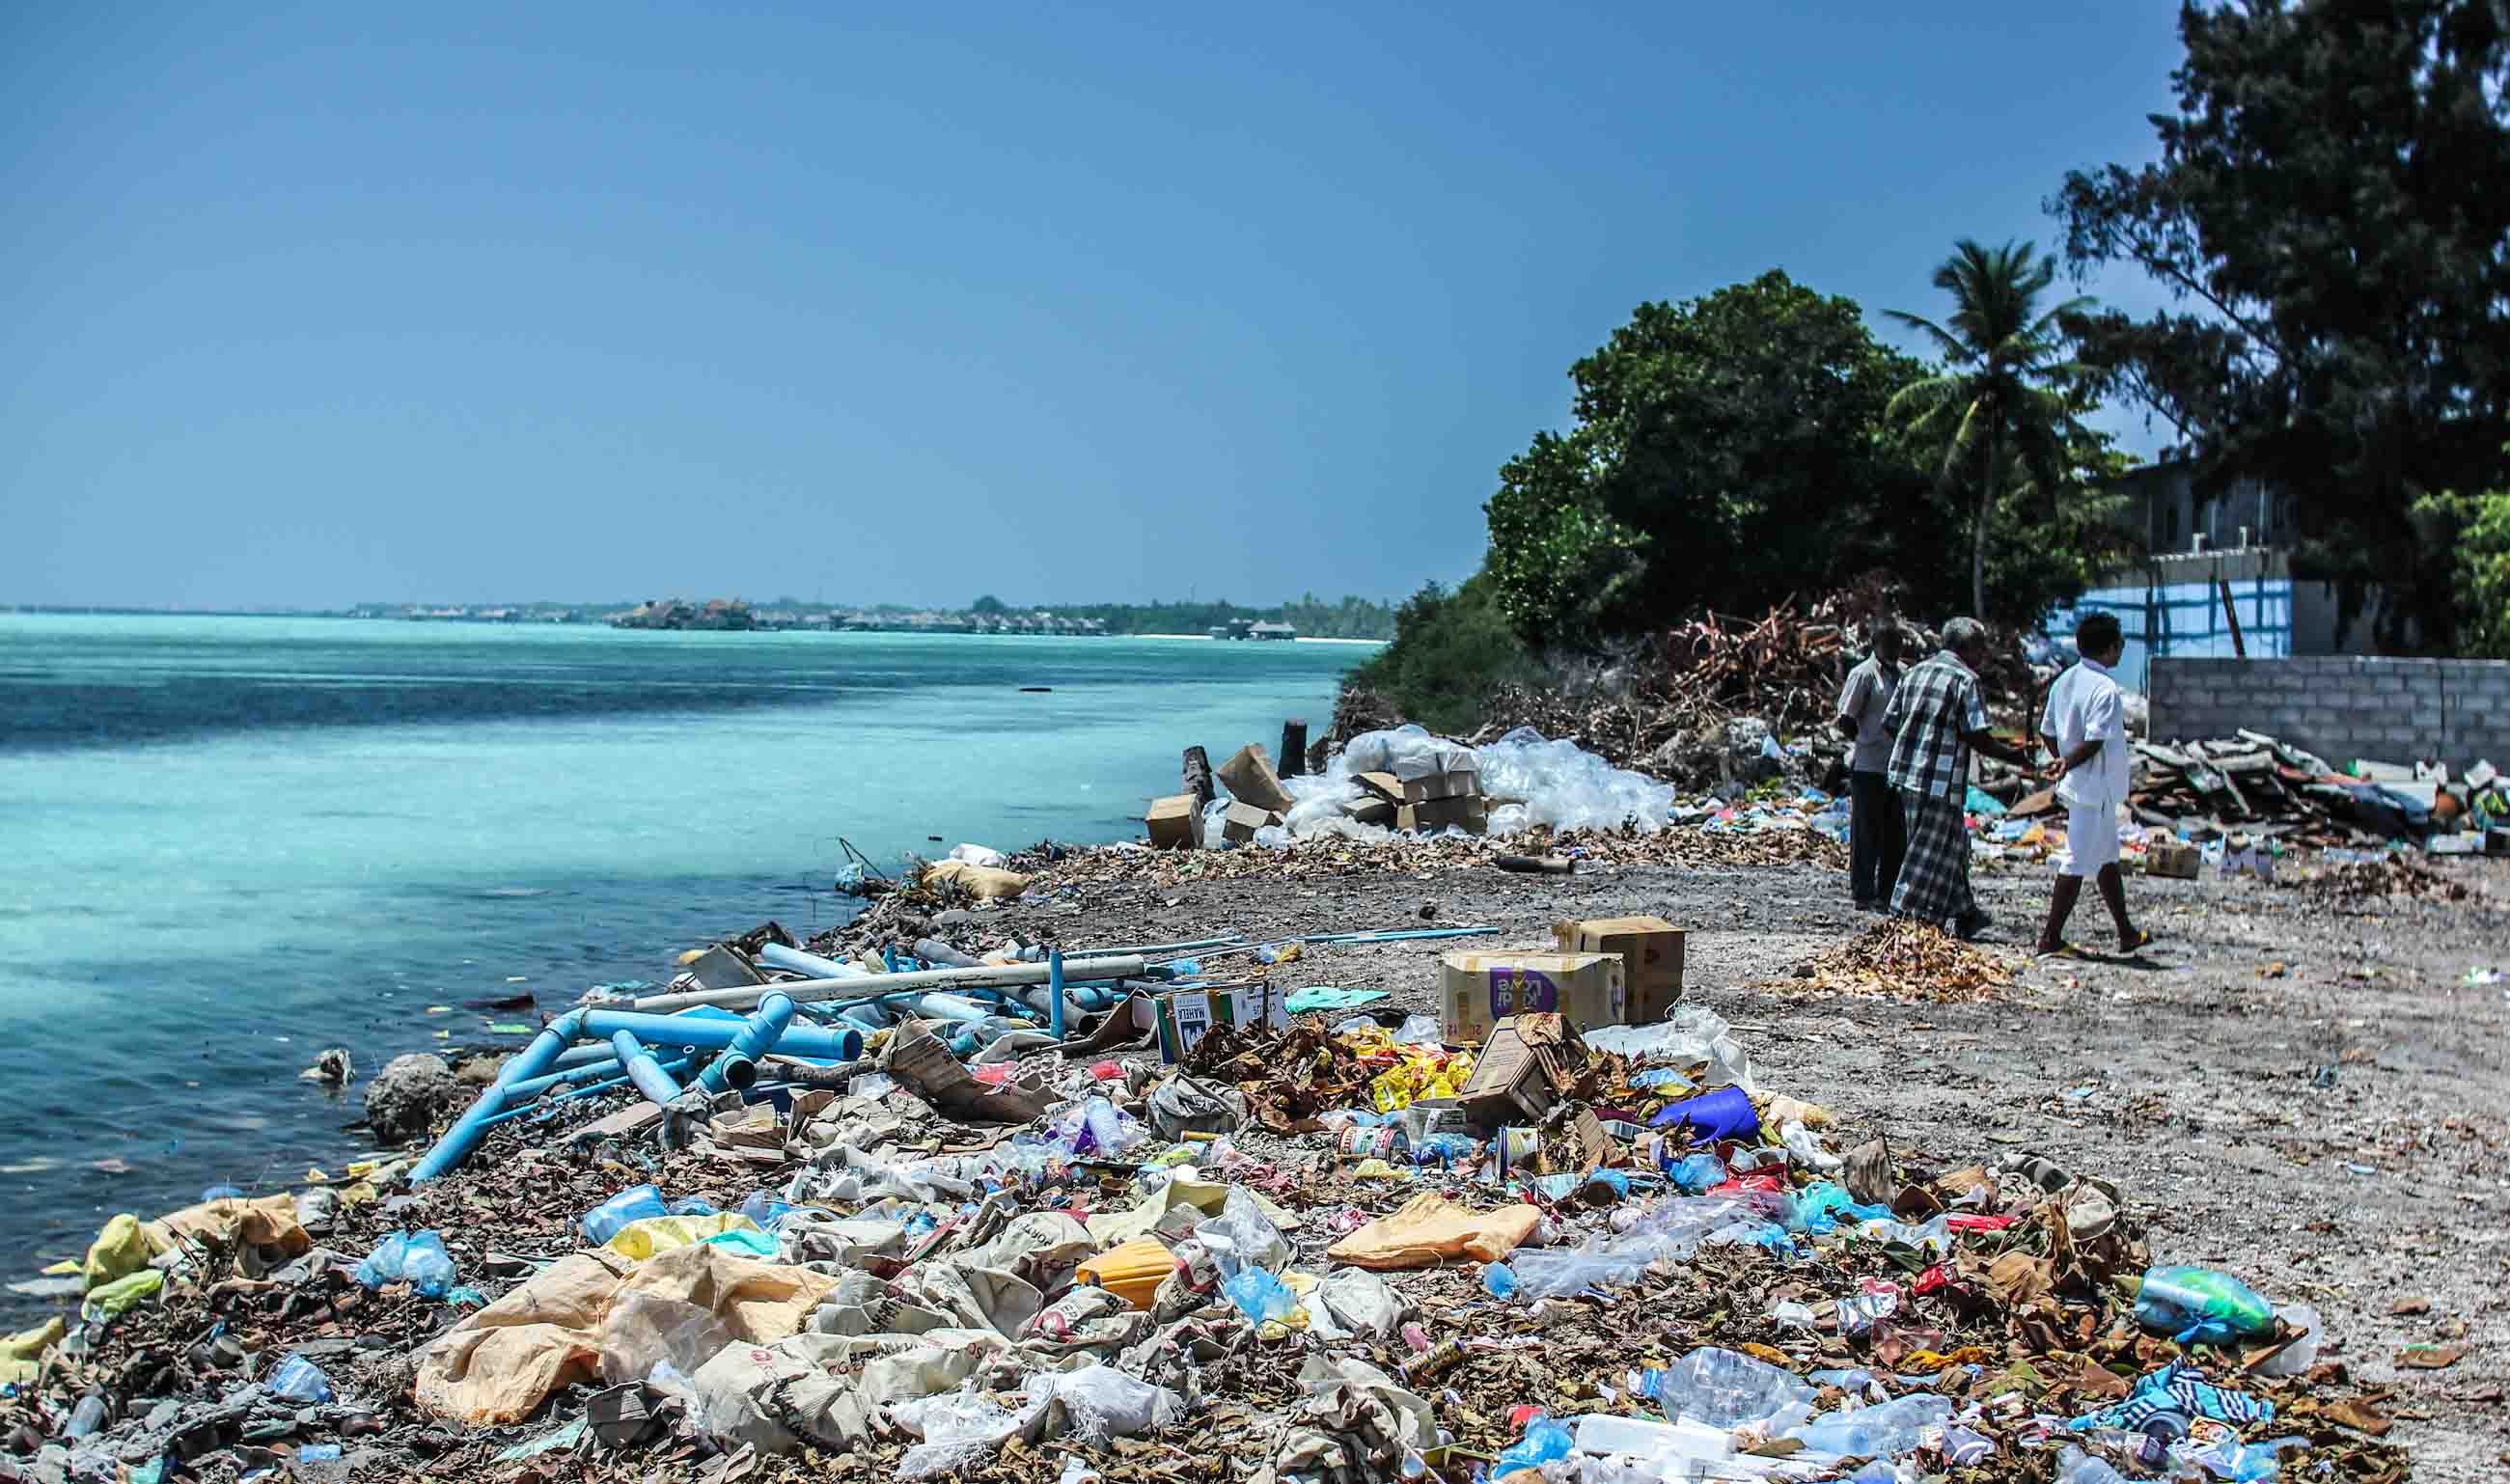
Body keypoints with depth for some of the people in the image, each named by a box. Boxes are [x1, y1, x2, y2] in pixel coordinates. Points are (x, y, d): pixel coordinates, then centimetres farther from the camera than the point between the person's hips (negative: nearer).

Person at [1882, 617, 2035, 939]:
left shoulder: (1914, 672, 12)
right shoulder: (1965, 680, -11)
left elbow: (1890, 722, 12)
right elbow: (1978, 737, -15)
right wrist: (2011, 755, 0)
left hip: (1906, 772, 8)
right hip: (1941, 780, -8)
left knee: (1952, 843, 19)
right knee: (1930, 852, 0)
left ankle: (1963, 915, 27)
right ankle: (1905, 918, 1)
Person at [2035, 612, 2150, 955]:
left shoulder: (2063, 681, 6)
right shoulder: (2106, 689, -20)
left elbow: (2047, 733, 10)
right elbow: (2094, 742, -24)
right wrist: (2067, 766, -13)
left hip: (2077, 786, 9)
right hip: (2095, 789, -9)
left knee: (2107, 858, 19)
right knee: (2078, 863, -2)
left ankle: (2127, 933, 29)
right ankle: (2051, 937, 2)